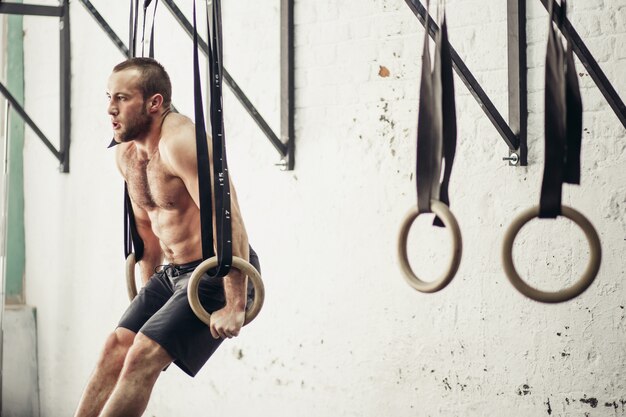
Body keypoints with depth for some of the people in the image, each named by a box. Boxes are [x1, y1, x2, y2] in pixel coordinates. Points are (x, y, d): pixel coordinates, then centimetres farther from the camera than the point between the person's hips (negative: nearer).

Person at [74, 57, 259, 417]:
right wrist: (150, 294, 25)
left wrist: (235, 307, -28)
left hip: (217, 274, -9)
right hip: (173, 273, 9)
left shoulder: (181, 141, -21)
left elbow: (229, 221, -27)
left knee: (143, 356, -18)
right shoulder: (127, 153, 8)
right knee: (116, 347, -1)